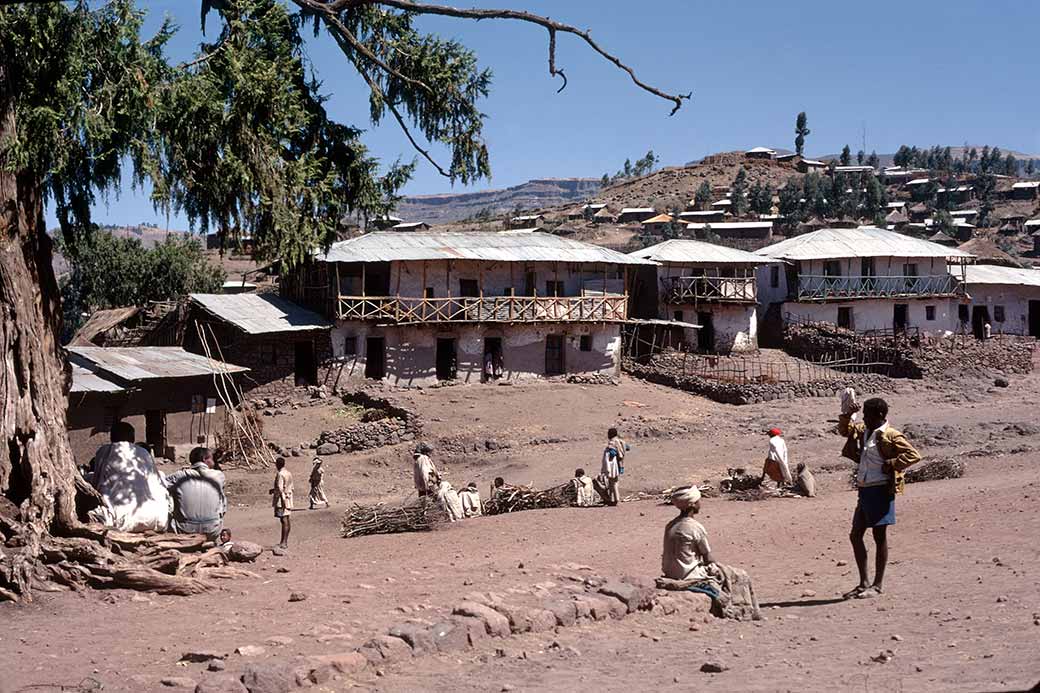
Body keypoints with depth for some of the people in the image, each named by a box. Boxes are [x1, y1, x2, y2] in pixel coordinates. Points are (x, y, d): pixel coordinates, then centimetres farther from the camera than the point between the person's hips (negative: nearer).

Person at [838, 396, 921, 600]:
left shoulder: (890, 436, -11)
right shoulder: (863, 431, 12)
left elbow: (914, 455, -18)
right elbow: (844, 430, 27)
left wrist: (891, 465, -17)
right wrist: (847, 415, 10)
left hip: (880, 490, -9)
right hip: (864, 490, 9)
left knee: (879, 536, -1)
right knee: (855, 535, 9)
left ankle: (878, 585, 7)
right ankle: (864, 583, 17)